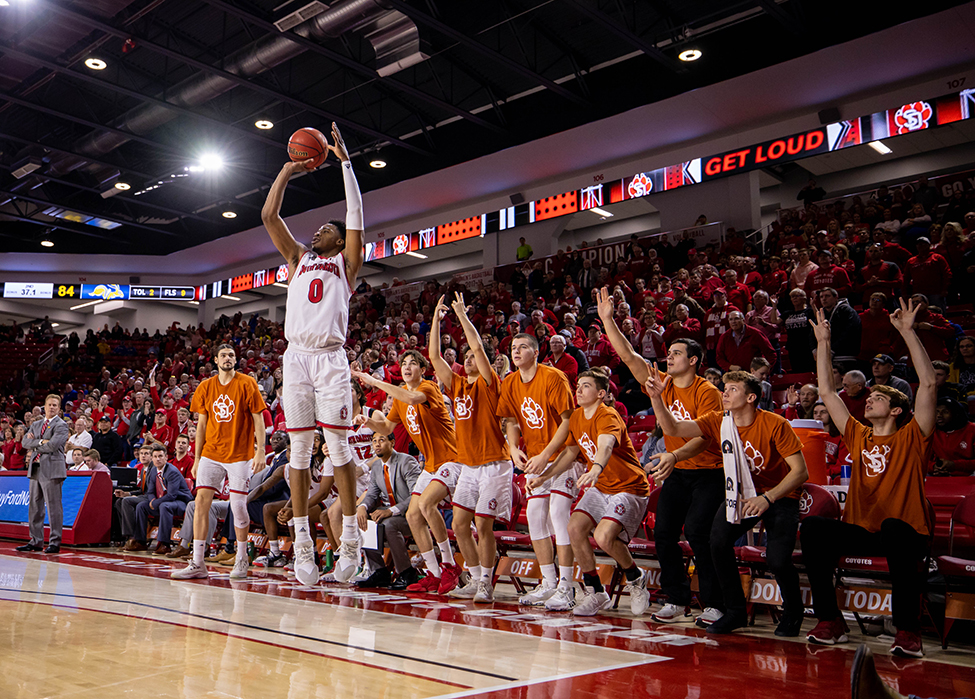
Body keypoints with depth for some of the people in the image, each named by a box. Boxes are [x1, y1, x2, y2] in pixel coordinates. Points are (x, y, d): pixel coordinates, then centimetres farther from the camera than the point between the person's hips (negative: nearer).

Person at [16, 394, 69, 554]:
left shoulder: (61, 425, -3)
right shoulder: (36, 424, 20)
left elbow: (53, 445, -16)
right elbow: (25, 441, 6)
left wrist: (34, 445, -1)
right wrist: (40, 442, -8)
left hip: (52, 469, -7)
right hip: (36, 469, 7)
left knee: (53, 506, -7)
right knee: (35, 506, 10)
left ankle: (55, 543, -2)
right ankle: (36, 541, 18)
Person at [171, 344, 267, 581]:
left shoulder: (247, 384, -2)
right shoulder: (205, 387, 8)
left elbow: (258, 419, -4)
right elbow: (202, 425, 12)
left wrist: (260, 451, -12)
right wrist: (197, 458, 9)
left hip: (240, 454, -3)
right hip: (211, 453, 3)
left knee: (238, 506, -2)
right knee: (201, 502, -5)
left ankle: (242, 559, 17)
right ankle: (197, 564, -1)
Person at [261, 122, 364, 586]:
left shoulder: (346, 262, 15)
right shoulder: (299, 258, 24)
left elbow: (355, 213, 7)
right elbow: (269, 216, 20)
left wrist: (344, 161, 9)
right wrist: (288, 171, 21)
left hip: (331, 356, -3)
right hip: (296, 355, 4)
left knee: (338, 447, -6)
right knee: (299, 449, 2)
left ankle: (351, 538, -1)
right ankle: (302, 541, 6)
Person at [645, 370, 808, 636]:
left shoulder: (775, 425, -20)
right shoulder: (718, 421, -8)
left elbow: (800, 471, -19)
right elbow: (673, 428, -17)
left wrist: (767, 498, -29)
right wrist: (656, 398, -32)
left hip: (780, 496, -4)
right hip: (740, 494, 4)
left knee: (777, 559, -20)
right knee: (718, 541, -20)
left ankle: (793, 612, 13)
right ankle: (735, 611, 2)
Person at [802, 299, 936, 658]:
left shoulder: (912, 438, 3)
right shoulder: (858, 436, 15)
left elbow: (928, 384, -10)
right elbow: (827, 392, 16)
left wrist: (908, 332, -12)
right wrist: (823, 342, 15)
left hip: (907, 531, -4)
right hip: (860, 531, 4)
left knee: (893, 529, -38)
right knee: (813, 526, -22)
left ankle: (907, 628, -26)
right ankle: (830, 620, -14)